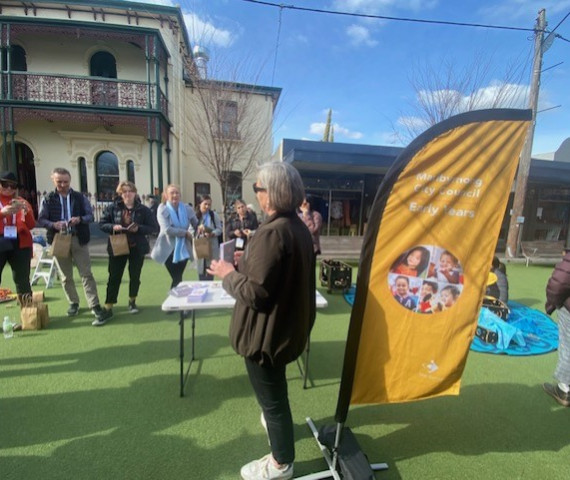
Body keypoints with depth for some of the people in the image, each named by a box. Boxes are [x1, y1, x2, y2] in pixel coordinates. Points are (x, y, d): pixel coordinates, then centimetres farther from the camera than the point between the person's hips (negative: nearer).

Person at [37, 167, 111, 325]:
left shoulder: (80, 197, 4)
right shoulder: (48, 199, 4)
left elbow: (90, 216, 2)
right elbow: (41, 220, 0)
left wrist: (79, 219, -20)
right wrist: (54, 224, -20)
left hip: (79, 239, -1)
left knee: (86, 274, -5)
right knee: (66, 276, 12)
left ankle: (95, 307, -6)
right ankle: (73, 303, 29)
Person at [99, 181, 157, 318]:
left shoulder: (144, 209, -3)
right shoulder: (112, 208, 1)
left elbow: (153, 227, -3)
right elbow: (101, 224, 4)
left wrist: (139, 228, -19)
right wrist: (113, 227, -16)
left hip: (137, 248, 0)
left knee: (135, 276, 11)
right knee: (114, 277, 3)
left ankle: (132, 302, 31)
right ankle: (108, 306, 11)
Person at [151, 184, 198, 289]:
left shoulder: (187, 209, 2)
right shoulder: (162, 209, -7)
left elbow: (196, 225, 10)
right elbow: (167, 230, -19)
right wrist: (185, 233, -17)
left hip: (183, 249, 3)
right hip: (169, 249, -3)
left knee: (178, 278, 7)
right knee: (176, 279, 0)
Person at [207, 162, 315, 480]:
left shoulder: (272, 232, -28)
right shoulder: (299, 226, 1)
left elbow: (255, 293, -28)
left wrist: (229, 274, -12)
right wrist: (249, 261, 6)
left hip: (268, 331, -9)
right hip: (287, 324, 9)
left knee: (272, 396, 14)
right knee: (275, 388, 34)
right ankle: (276, 419, 60)